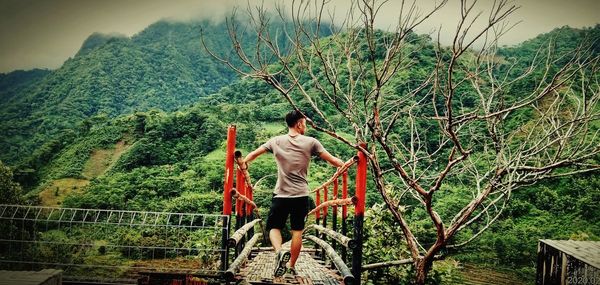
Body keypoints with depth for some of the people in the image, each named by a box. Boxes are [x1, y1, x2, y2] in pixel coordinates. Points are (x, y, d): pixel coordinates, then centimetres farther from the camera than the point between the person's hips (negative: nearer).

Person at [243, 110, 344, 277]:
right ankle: (291, 267, 17)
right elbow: (332, 160, 3)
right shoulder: (311, 142, -1)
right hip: (301, 196, 0)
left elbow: (253, 154, 12)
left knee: (274, 227, 12)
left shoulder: (276, 141, 4)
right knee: (297, 231, 10)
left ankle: (279, 252, -15)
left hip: (280, 195, 1)